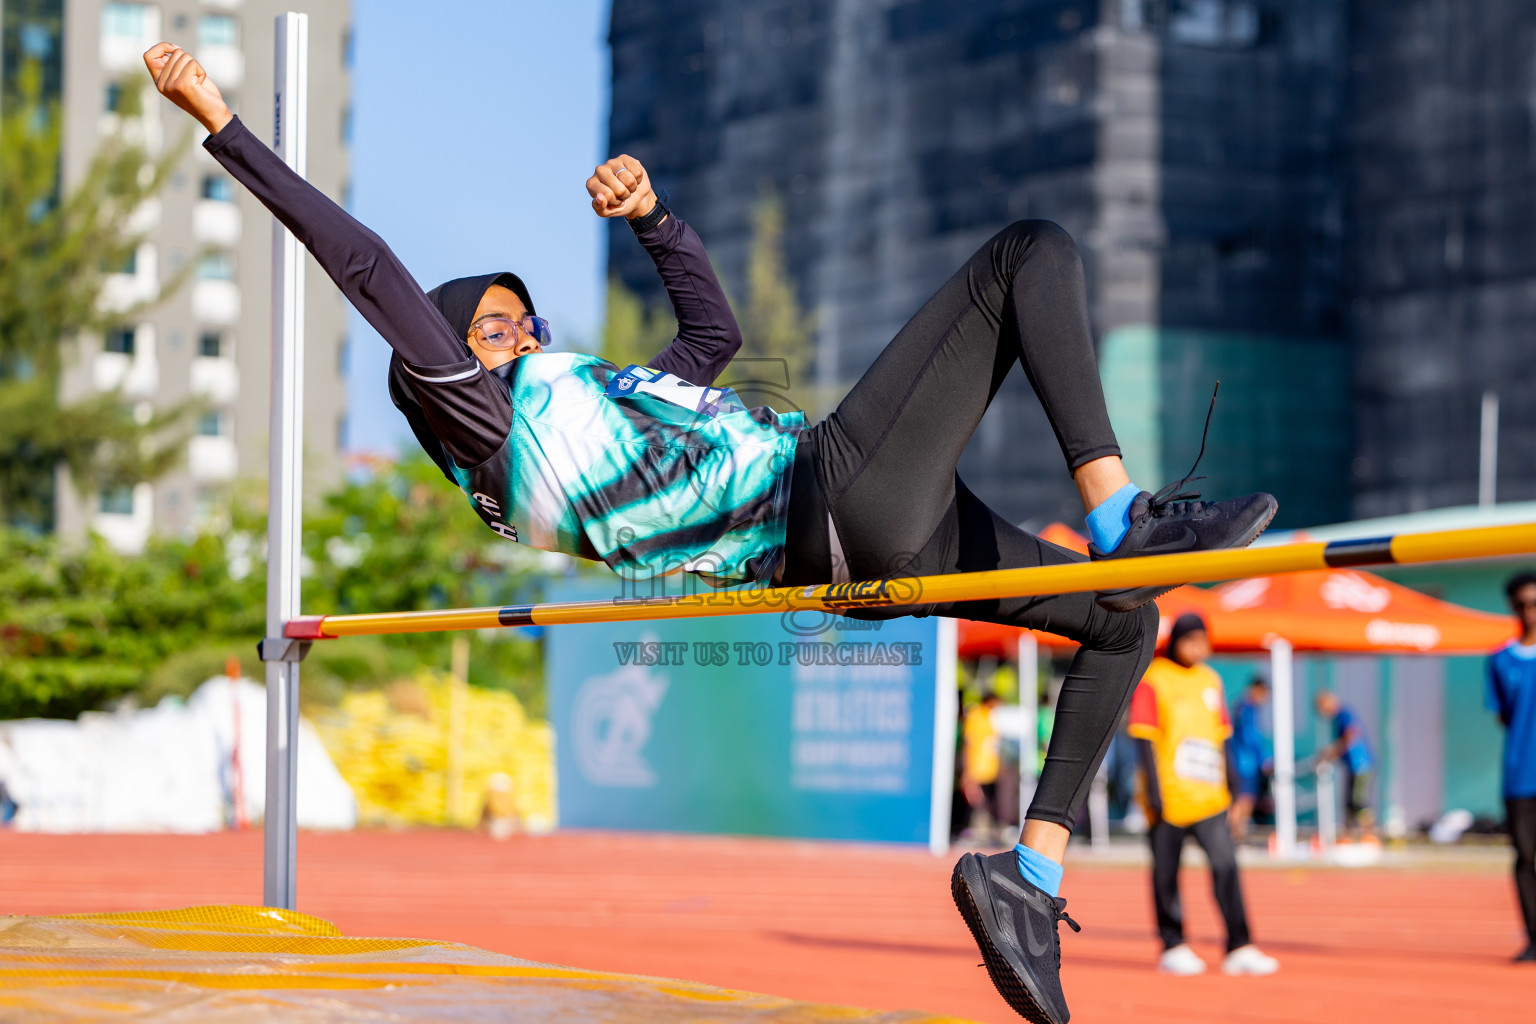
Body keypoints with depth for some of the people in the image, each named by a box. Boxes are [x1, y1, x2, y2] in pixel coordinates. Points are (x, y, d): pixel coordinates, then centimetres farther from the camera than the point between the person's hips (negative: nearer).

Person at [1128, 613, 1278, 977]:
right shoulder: (1152, 679, -4)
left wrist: (1230, 789, 16)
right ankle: (1173, 948, 15)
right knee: (1166, 874, 4)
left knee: (1226, 865, -6)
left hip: (1209, 797, 4)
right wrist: (1154, 791, -14)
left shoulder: (1211, 679, 13)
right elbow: (1145, 738, -7)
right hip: (1168, 797, -4)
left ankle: (1239, 948, -5)